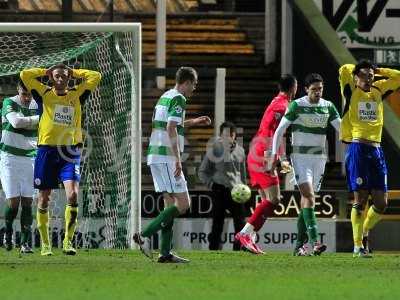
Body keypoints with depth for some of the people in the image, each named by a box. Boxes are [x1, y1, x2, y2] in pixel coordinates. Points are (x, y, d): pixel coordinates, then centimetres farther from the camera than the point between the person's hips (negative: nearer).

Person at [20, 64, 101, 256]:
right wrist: (46, 71, 6)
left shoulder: (76, 95, 9)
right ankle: (45, 243, 15)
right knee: (44, 198, 4)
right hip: (47, 151, 0)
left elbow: (95, 77, 9)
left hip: (69, 152, 0)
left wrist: (74, 72, 11)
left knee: (73, 194, -16)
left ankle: (68, 241, -10)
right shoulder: (44, 94, 4)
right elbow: (25, 75, -4)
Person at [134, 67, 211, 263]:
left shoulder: (165, 97, 19)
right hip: (167, 157, -10)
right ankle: (144, 235, -15)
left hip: (154, 156, 10)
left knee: (171, 204, 10)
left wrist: (193, 122, 38)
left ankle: (165, 252, 5)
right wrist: (178, 160, -21)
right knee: (183, 204, -8)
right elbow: (171, 129, -20)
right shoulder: (178, 99, -10)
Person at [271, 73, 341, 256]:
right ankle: (314, 241, -27)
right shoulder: (296, 106, -6)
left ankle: (299, 245, 11)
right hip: (300, 156, -4)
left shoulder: (328, 106, 6)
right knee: (309, 196, -18)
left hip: (319, 157, 4)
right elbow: (279, 131, -3)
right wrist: (275, 154, -9)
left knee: (307, 200, 6)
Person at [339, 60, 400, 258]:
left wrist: (377, 71, 13)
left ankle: (364, 232, 26)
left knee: (381, 202, 2)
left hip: (376, 150, 5)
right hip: (358, 149, -5)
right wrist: (359, 69, 7)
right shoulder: (352, 92, 2)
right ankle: (358, 246, 0)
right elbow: (344, 70, -13)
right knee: (361, 198, -6)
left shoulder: (378, 91, 16)